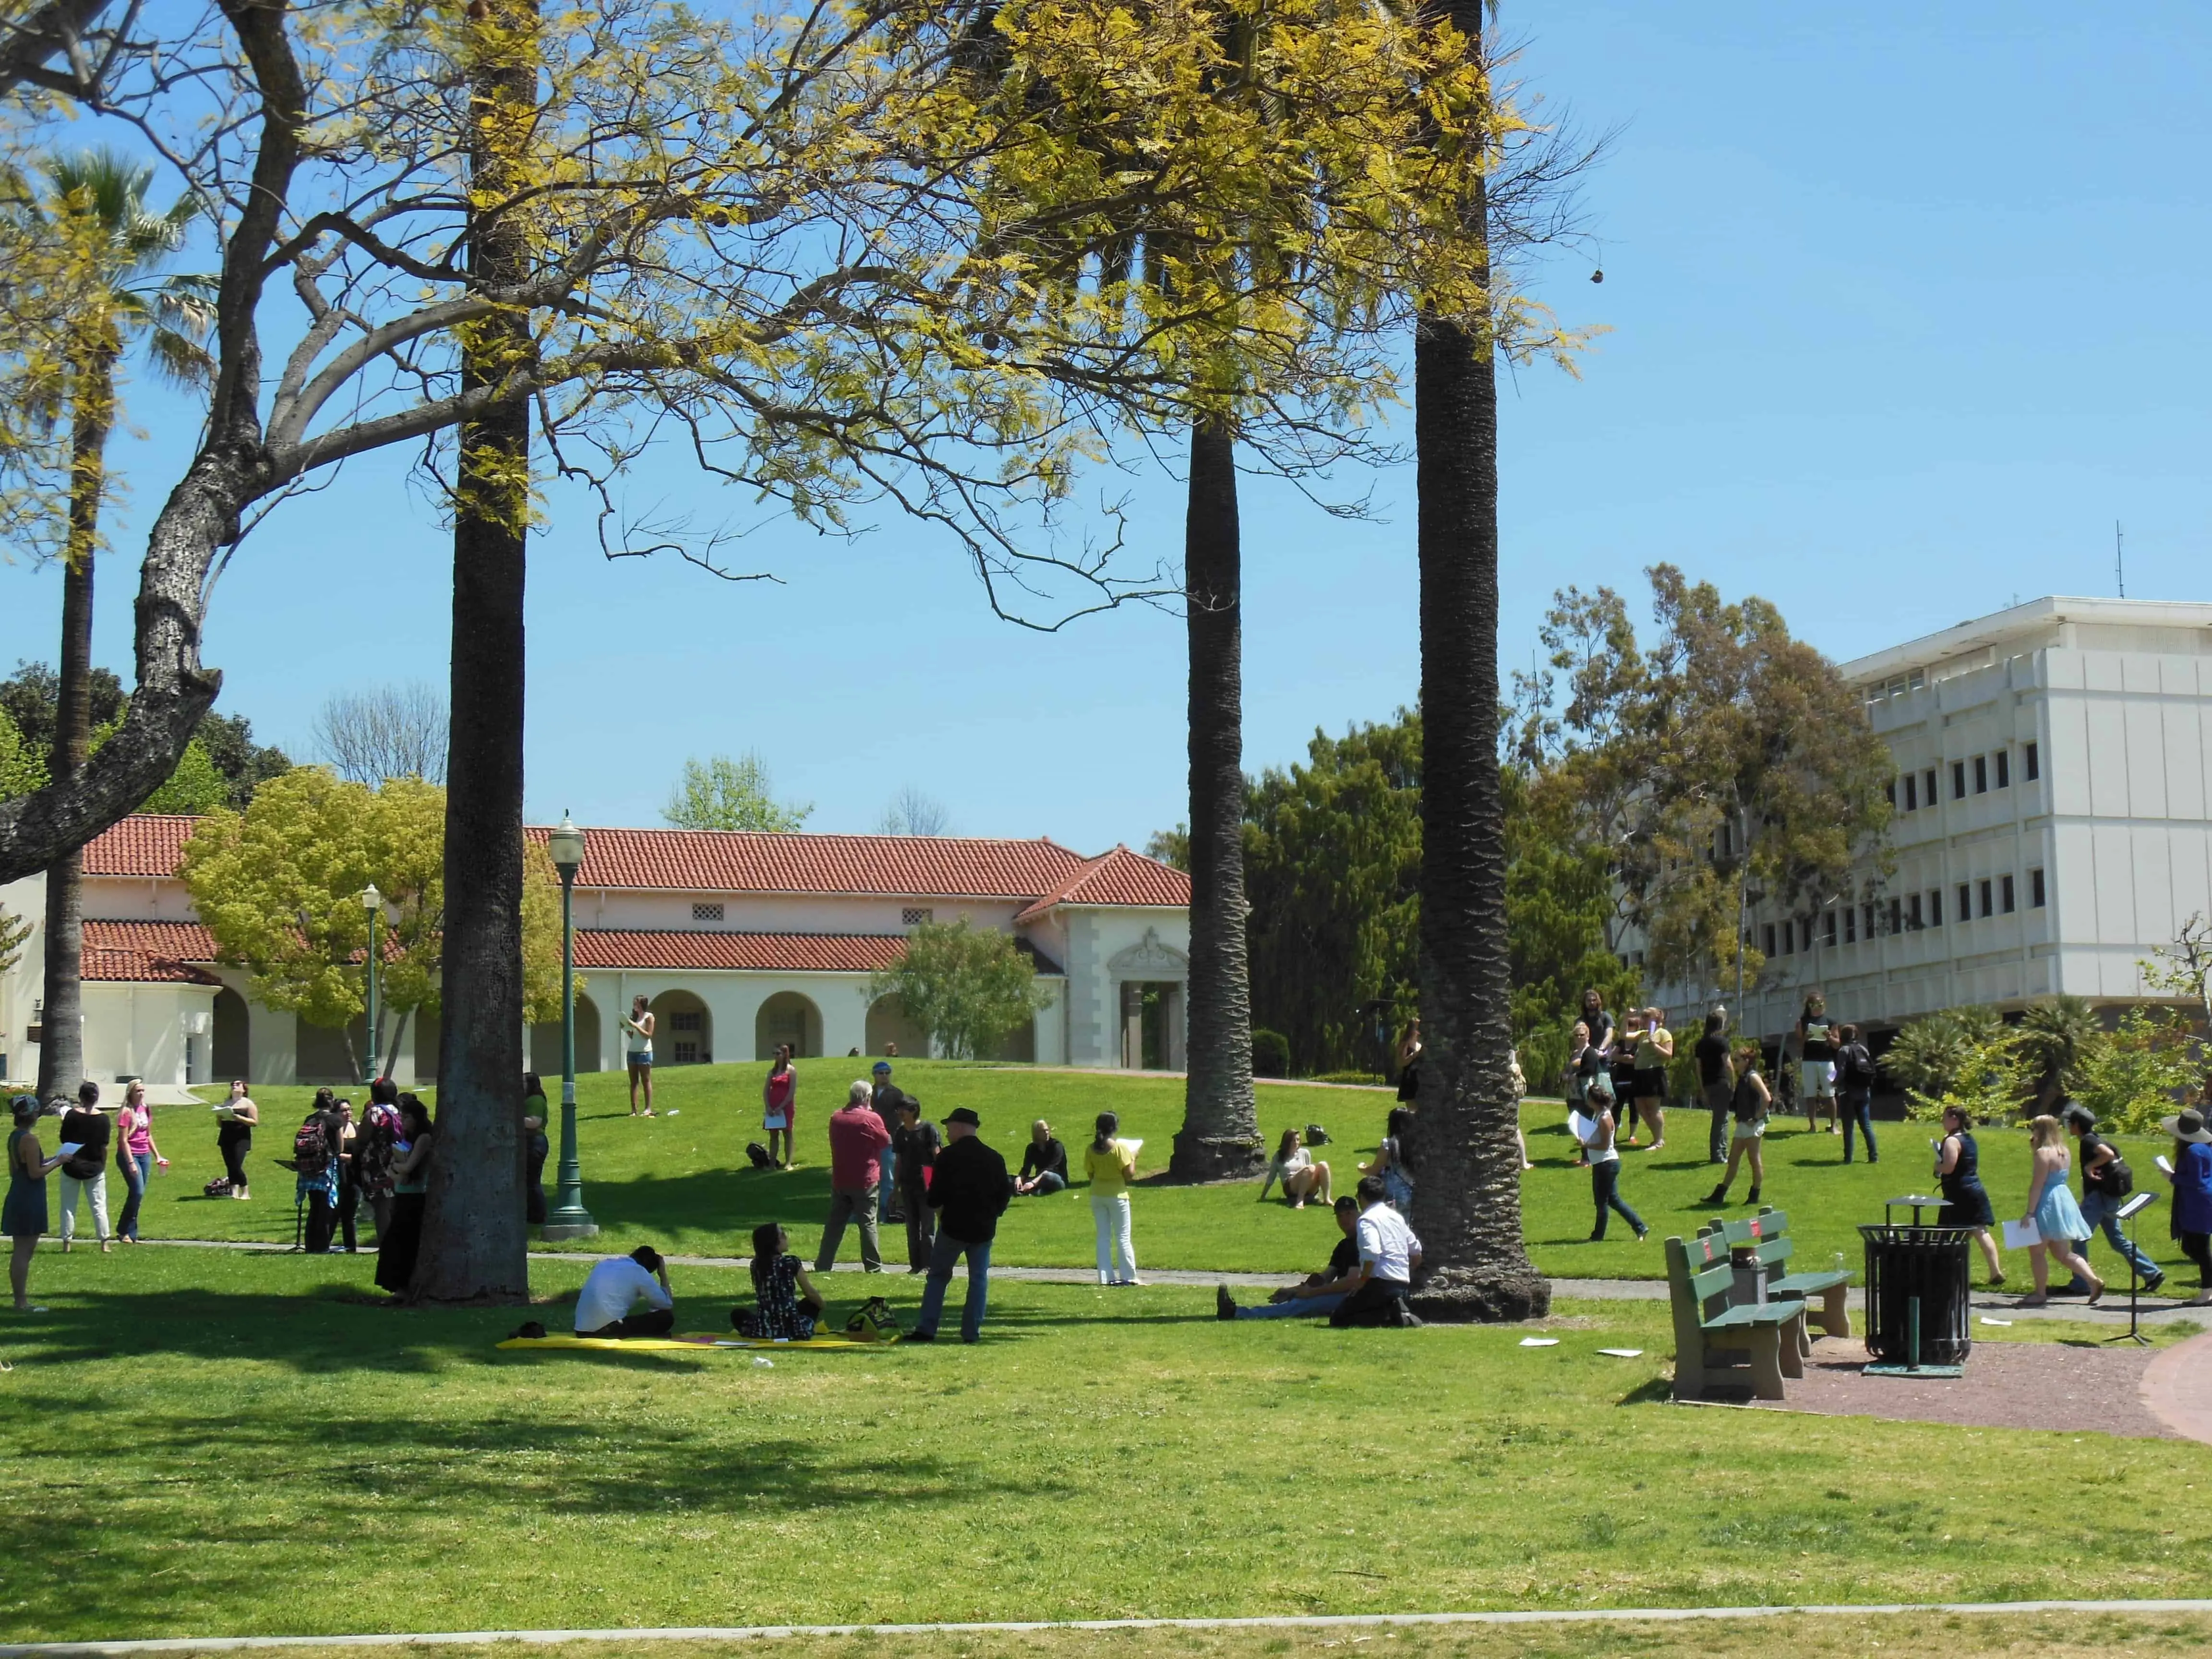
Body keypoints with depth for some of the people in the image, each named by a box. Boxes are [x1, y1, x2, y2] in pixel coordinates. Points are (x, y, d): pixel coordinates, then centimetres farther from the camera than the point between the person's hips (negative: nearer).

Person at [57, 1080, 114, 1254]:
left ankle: (67, 1243, 8)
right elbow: (104, 1145, -4)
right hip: (94, 1168, 1)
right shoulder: (103, 1118, -6)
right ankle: (105, 1243, 7)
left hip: (72, 1167, -1)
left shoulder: (72, 1115, -9)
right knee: (99, 1206, 7)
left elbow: (64, 1140, -5)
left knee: (68, 1207, 8)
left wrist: (64, 1121, 10)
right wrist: (102, 1165, 9)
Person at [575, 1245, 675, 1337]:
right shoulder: (639, 1272, 4)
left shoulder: (605, 1263, 22)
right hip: (608, 1330, -7)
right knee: (667, 1317, 2)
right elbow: (667, 1305, 8)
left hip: (582, 1331, 7)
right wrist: (663, 1276, 20)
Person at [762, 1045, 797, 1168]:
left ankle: (788, 1163, 1)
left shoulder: (791, 1071, -3)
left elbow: (792, 1092, -10)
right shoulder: (772, 1071, 12)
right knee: (773, 1135, 5)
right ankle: (772, 1163, 6)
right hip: (772, 1108, 5)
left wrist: (781, 1107, -15)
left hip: (786, 1107, -5)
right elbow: (766, 1090, 8)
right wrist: (768, 1107, -6)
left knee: (787, 1134, 0)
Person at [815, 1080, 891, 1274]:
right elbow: (886, 1141, -1)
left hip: (840, 1180, 5)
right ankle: (873, 1266, 0)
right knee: (867, 1223, 1)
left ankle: (823, 1264, 13)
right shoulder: (872, 1119, -13)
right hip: (865, 1181, -5)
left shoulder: (836, 1118, 3)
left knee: (834, 1223, 11)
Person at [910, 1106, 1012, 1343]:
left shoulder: (948, 1156, -10)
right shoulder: (995, 1158, 4)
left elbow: (936, 1196, -11)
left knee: (938, 1276, 7)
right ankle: (972, 1332, 6)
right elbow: (1005, 1193, 8)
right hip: (984, 1228, 3)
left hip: (953, 1226, -3)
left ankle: (926, 1329, 3)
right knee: (979, 1279, 10)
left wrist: (920, 1199, 8)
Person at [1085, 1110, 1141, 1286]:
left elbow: (1090, 1175, 2)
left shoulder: (1091, 1149, -2)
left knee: (1103, 1237, 9)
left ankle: (1106, 1277, 6)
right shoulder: (1120, 1147, -15)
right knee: (1123, 1237, 4)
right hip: (1117, 1195, -4)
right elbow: (1129, 1174, -15)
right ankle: (1129, 1276, 6)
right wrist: (1133, 1158, 0)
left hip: (1097, 1196, 4)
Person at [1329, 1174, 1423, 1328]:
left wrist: (1362, 1280, -14)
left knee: (1338, 1319, -2)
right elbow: (1416, 1253, 21)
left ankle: (1392, 1315, -18)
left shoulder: (1367, 1219, -8)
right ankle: (1396, 1312, -4)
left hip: (1381, 1282, -8)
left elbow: (1372, 1253, -25)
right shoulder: (1396, 1217, 17)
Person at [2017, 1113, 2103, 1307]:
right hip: (2064, 1199, 9)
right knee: (2063, 1253, 15)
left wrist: (2029, 1212, -17)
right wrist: (2034, 1147, 12)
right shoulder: (2065, 1152, 11)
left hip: (2047, 1204, -9)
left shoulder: (2043, 1153, -16)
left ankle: (2040, 1294, 4)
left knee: (2037, 1250, 1)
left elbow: (2037, 1185, -19)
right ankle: (2093, 1281, 4)